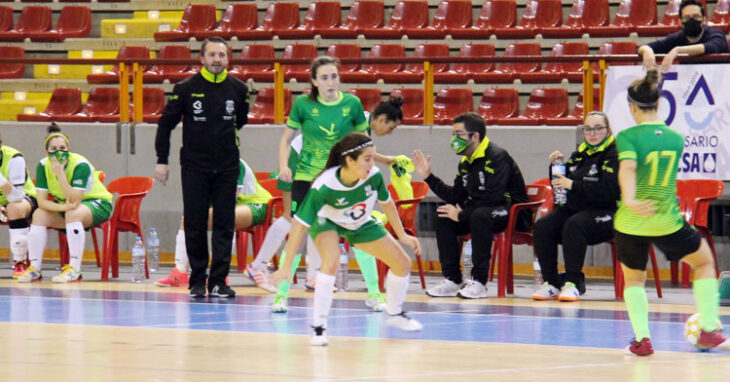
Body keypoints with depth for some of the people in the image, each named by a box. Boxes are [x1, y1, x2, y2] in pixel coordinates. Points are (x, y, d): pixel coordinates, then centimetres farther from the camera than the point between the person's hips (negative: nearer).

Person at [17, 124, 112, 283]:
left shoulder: (81, 165, -26)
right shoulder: (43, 166, -12)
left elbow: (75, 201, -34)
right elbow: (41, 201, -16)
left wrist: (60, 173, -39)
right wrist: (62, 207, -34)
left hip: (97, 203, -6)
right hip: (63, 205, 6)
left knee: (73, 213, -36)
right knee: (39, 215, -18)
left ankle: (74, 270, -36)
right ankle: (35, 268, -14)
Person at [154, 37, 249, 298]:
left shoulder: (238, 89, 1)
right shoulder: (186, 89, -4)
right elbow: (166, 124, 3)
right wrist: (162, 160, 1)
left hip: (227, 168, 2)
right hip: (194, 166, -1)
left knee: (224, 225, 0)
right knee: (195, 225, 1)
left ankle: (218, 281, 3)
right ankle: (197, 281, 9)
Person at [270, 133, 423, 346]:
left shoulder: (374, 176, -28)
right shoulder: (324, 186, -39)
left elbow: (387, 203, -5)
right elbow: (300, 225, -36)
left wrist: (402, 235, 4)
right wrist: (287, 266, -37)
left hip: (360, 224, 5)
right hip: (327, 223, -5)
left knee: (403, 264, 4)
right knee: (331, 261, -36)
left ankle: (394, 313, 33)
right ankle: (319, 327, -25)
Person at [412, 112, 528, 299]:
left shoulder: (497, 157, -18)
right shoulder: (466, 163, 10)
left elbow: (492, 198, -26)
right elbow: (456, 197, 10)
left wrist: (462, 215, -21)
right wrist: (428, 177, 6)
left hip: (512, 212, -9)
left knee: (479, 215, -37)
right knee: (443, 218, -9)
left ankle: (479, 282, -31)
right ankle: (452, 280, -8)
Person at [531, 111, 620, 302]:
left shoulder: (614, 155, -7)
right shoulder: (580, 153, 17)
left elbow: (609, 191, -20)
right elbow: (561, 183, 25)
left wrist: (574, 185, -18)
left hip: (605, 213, -7)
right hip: (573, 208, 7)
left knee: (573, 225, -36)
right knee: (542, 226, -18)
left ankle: (573, 283, -28)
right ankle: (551, 283, -13)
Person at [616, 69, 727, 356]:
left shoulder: (628, 137, -10)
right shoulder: (676, 138, 2)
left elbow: (627, 167, -29)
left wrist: (630, 199, -42)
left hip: (631, 222, -1)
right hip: (667, 221, 1)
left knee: (633, 279, 21)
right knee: (704, 261, 24)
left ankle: (642, 338, 2)